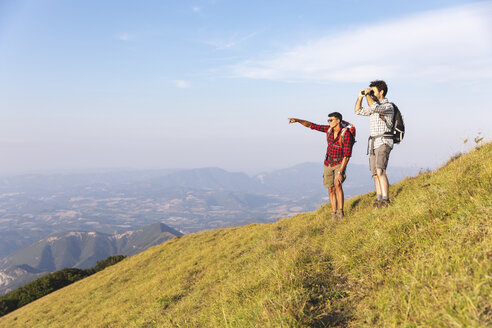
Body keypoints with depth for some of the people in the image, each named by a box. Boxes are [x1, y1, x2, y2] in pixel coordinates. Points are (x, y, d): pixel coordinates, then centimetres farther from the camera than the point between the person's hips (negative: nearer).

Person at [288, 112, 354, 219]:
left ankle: (340, 212, -25)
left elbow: (347, 156, -25)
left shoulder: (347, 135, -24)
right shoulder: (329, 129, -7)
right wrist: (297, 120, -19)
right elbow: (311, 125, -4)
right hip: (329, 163, 5)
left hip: (340, 164, -5)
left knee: (337, 184, -28)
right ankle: (334, 215, 5)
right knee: (331, 190, 1)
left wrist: (340, 172, -30)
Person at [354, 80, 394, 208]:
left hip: (383, 142, -8)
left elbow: (375, 108, -27)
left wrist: (368, 94, -13)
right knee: (375, 173, 4)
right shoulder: (374, 106, 19)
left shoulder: (388, 106, -7)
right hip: (373, 143, 8)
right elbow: (358, 111, 25)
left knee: (380, 171, -21)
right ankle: (379, 200, 6)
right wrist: (360, 96, 13)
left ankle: (385, 200, -22)